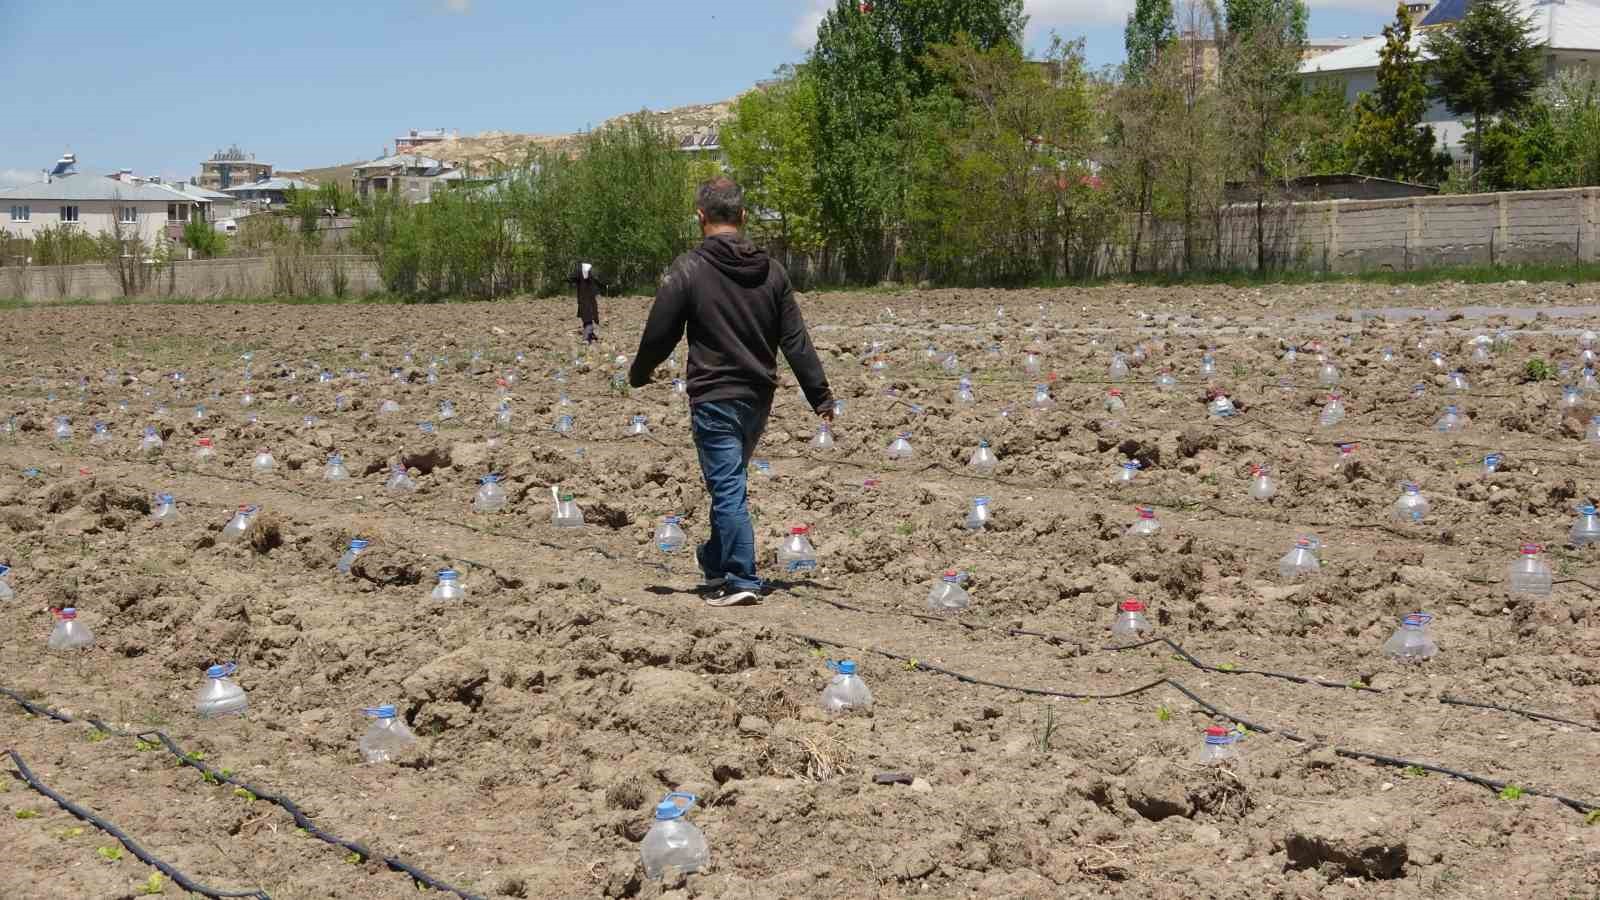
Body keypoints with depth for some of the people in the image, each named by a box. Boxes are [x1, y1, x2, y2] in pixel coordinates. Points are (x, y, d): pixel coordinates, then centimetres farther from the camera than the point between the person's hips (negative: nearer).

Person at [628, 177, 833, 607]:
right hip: (758, 398, 6)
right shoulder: (769, 270, 4)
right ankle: (716, 563, 34)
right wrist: (820, 394, 8)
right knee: (730, 482, 21)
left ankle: (741, 580, -5)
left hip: (713, 399, -6)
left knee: (728, 489, -3)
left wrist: (638, 374, 14)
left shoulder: (688, 270, -11)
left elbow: (659, 334, -6)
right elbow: (796, 340, 4)